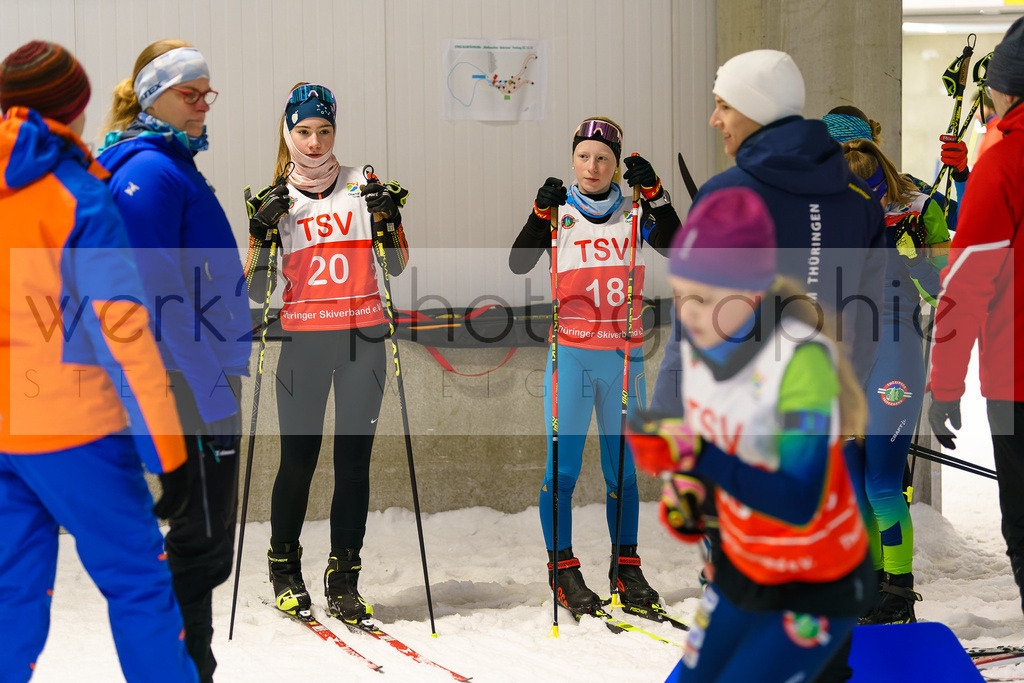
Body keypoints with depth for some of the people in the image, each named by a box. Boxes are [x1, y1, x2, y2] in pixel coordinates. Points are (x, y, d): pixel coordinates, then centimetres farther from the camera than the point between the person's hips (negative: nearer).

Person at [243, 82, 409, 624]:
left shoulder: (362, 186, 6)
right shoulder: (275, 201, 6)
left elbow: (396, 267, 5)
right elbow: (256, 293, 3)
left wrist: (386, 218, -11)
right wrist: (262, 233, -11)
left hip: (363, 336, 0)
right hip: (304, 340, 0)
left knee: (353, 461, 1)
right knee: (299, 459, 0)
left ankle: (344, 580, 8)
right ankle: (285, 570, 21)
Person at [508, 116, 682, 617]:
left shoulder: (634, 213, 6)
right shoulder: (560, 214, 3)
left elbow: (676, 247, -10)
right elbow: (519, 264, -9)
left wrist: (655, 194, -20)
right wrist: (541, 214, -21)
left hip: (623, 355, 2)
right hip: (571, 354, -1)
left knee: (623, 468, 8)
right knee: (562, 467, -3)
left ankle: (626, 566, 18)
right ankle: (563, 567, 7)